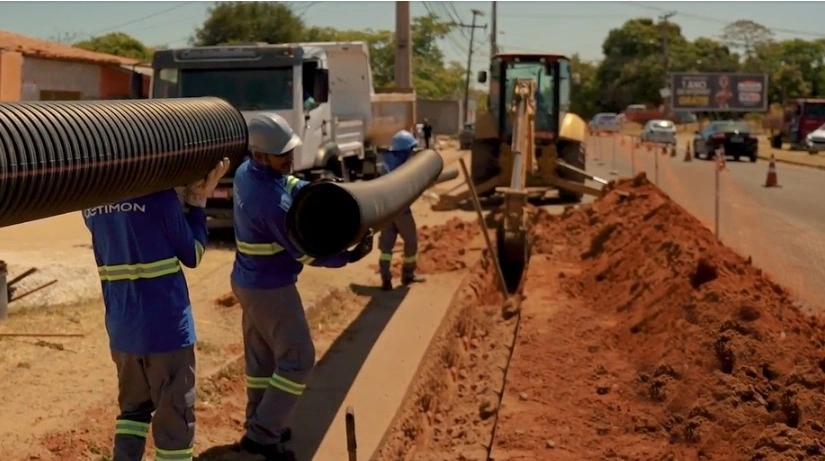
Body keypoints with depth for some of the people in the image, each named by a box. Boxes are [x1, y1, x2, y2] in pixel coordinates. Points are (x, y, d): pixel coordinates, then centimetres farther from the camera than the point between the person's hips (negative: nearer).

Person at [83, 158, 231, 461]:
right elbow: (191, 254, -4)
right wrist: (198, 201, 4)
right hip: (166, 325, -6)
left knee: (133, 408, 22)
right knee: (175, 419, 4)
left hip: (121, 328, 6)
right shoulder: (157, 191, -12)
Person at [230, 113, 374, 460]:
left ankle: (259, 423, 31)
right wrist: (350, 256, -15)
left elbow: (289, 184, 11)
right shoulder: (271, 201, -31)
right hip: (271, 289, -9)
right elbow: (304, 251, -23)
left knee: (261, 356, 20)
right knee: (297, 358, 1)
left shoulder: (246, 171, -4)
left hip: (248, 282, 9)